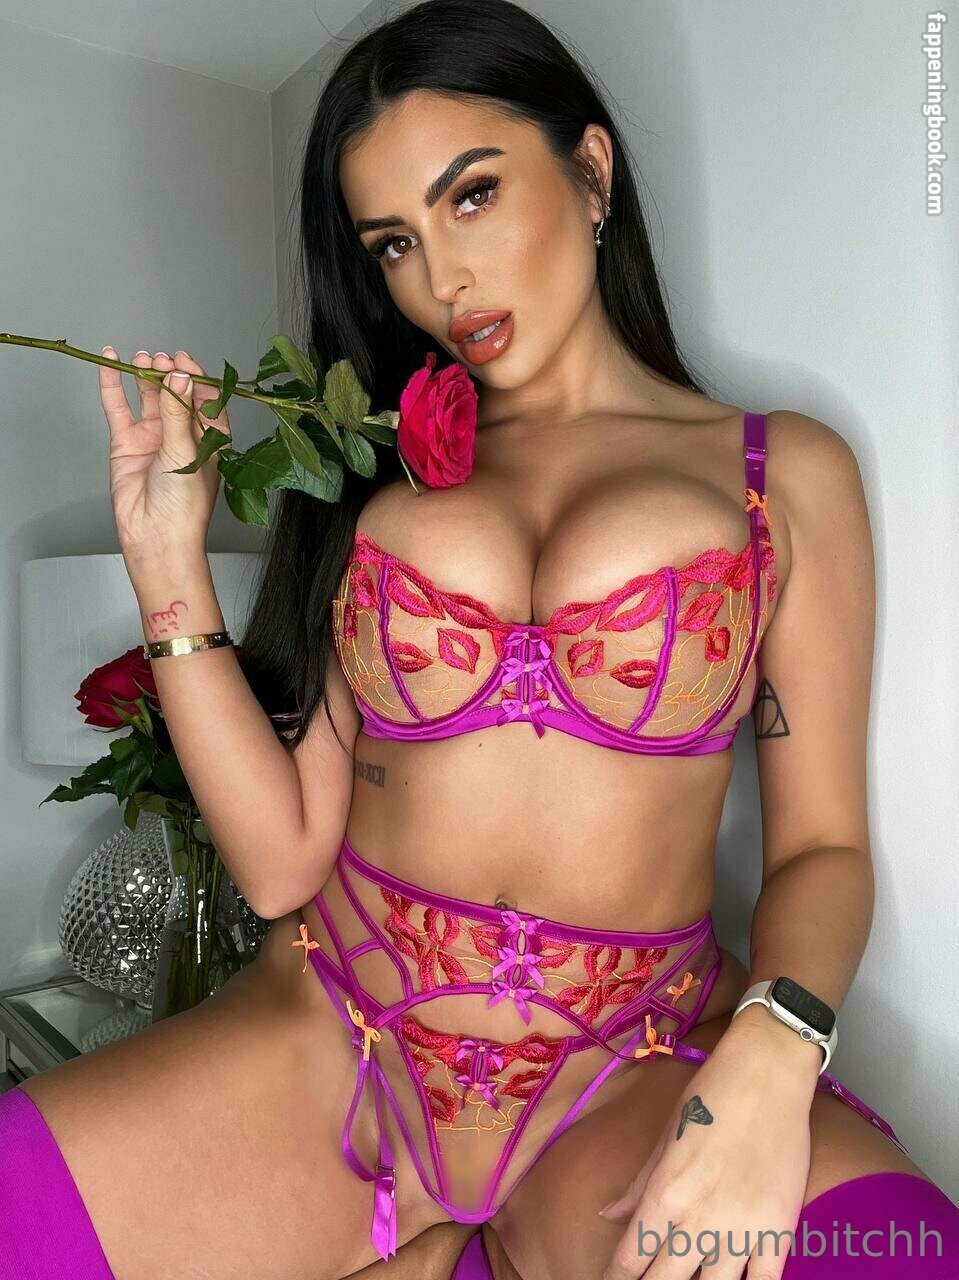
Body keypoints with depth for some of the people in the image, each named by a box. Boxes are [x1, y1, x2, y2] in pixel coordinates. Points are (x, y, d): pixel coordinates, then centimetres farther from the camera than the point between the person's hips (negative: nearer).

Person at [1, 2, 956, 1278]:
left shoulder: (786, 469, 3)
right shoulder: (366, 471, 6)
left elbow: (821, 842, 1)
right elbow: (281, 860, 0)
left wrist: (770, 1053, -17)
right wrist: (170, 561, -5)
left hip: (633, 1074, -1)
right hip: (328, 1037, 2)